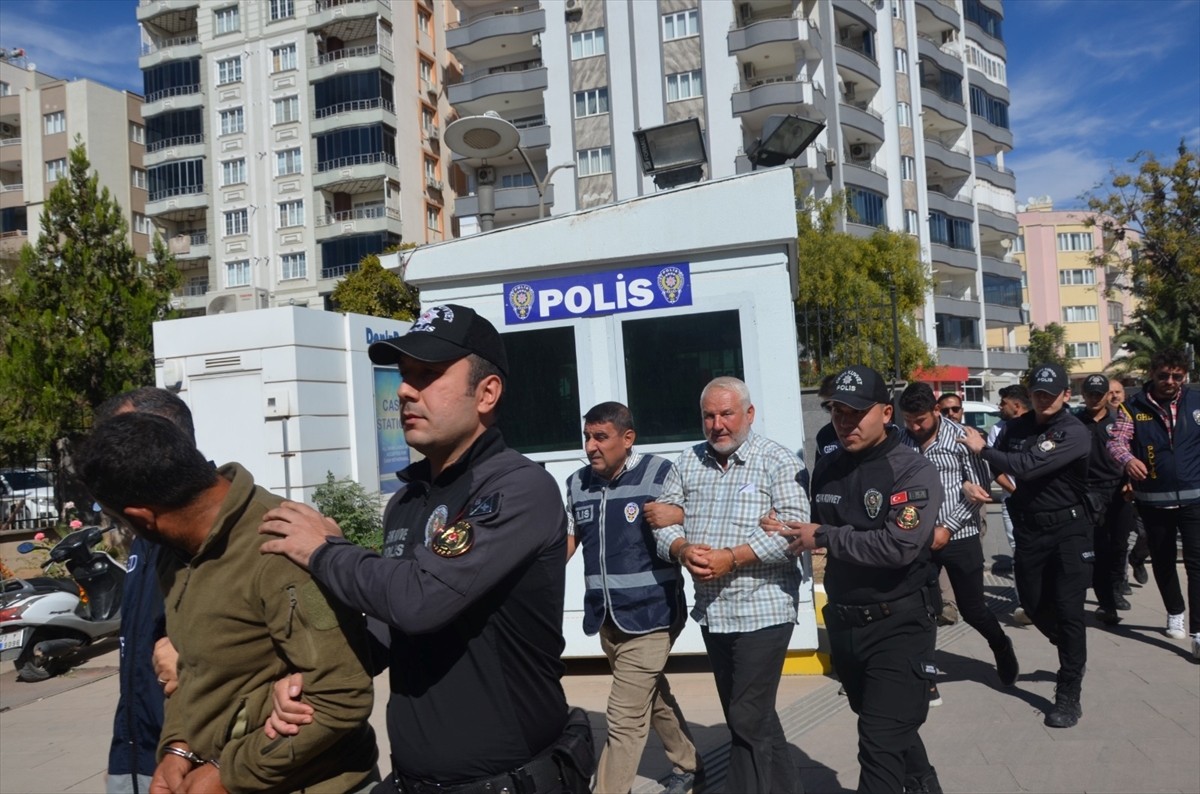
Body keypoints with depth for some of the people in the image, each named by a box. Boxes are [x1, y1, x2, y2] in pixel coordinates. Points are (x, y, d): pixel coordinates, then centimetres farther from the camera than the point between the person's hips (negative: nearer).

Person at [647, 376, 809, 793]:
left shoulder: (776, 460, -8)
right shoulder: (687, 463, 8)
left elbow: (793, 527, -18)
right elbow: (663, 519, 6)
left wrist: (732, 558, -22)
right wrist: (683, 550, -15)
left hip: (762, 609, -6)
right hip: (711, 611, 6)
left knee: (748, 718, -1)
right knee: (753, 715, 19)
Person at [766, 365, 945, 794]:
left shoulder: (914, 472, -16)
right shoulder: (826, 468, 4)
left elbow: (899, 546, -28)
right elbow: (814, 531, 17)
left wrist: (824, 536, -21)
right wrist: (785, 529, -3)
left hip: (899, 624, -7)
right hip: (843, 622, 7)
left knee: (881, 741, -5)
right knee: (890, 725, 25)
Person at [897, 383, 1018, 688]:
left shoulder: (960, 436, -8)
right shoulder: (900, 441, -1)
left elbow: (980, 487, -7)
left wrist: (947, 528, -12)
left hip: (959, 536, -2)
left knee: (972, 609, 8)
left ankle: (1001, 647, 39)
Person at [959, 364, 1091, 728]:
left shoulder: (1075, 432, -16)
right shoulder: (1016, 427, 2)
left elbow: (1028, 466, -26)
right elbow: (997, 465, 8)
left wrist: (983, 449, -16)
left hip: (1068, 530, -5)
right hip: (1028, 530, 6)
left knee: (1068, 611, -2)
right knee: (1034, 605, 14)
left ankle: (1069, 695, 8)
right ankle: (1073, 655, 42)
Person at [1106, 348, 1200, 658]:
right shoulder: (1135, 406, -3)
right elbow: (1117, 440, -12)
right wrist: (1128, 458, -32)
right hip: (1153, 500, 1)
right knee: (1162, 561, 16)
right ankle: (1175, 613, 37)